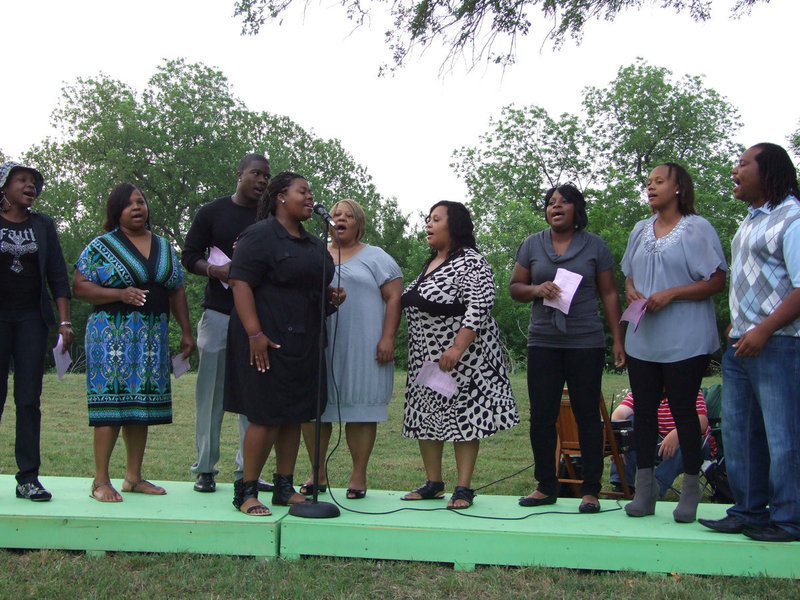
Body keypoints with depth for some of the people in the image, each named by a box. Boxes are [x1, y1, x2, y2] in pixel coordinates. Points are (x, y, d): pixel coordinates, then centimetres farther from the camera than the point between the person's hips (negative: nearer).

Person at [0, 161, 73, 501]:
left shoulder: (43, 225, 10)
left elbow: (58, 276, 9)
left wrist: (64, 322, 1)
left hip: (32, 319, 2)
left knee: (29, 399, 1)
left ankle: (28, 477, 3)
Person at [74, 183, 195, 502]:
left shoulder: (163, 247, 15)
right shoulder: (102, 246, 1)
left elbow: (177, 291, 16)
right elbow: (79, 285, -5)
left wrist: (186, 331, 11)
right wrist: (120, 294, -17)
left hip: (153, 337, 5)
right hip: (113, 333, -5)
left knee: (142, 405, 7)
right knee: (112, 402, -8)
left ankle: (134, 477, 14)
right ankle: (101, 480, -2)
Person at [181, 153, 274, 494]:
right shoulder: (212, 212, 6)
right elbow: (189, 255, 5)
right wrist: (216, 270, -15)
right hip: (218, 313, -2)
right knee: (211, 392, 1)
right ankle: (205, 468, 9)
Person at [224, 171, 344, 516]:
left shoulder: (312, 243, 19)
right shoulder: (260, 235, -7)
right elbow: (240, 283, -15)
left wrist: (332, 297, 9)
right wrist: (254, 334, -23)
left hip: (303, 342, 8)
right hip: (268, 341, -8)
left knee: (295, 416, 9)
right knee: (266, 417, -7)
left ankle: (284, 488, 19)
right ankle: (246, 491, 4)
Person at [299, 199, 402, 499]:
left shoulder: (375, 258, 7)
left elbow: (394, 298, -1)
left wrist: (387, 338, -10)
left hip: (361, 348, -3)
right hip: (318, 347, 3)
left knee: (360, 408, -1)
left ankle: (359, 476, 7)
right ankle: (318, 473, 14)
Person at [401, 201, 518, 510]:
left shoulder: (471, 262, -12)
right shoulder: (430, 263, 15)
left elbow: (478, 308, -22)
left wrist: (457, 348, -29)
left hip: (463, 355, -9)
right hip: (426, 356, 9)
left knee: (463, 415, -4)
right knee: (425, 414, 10)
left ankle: (464, 488, 2)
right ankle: (433, 483, 20)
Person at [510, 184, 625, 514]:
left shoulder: (595, 246, 5)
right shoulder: (532, 245, 10)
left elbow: (609, 294, 5)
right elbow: (514, 287, 12)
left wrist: (618, 339, -1)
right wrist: (536, 290, -10)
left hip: (586, 342, -2)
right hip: (543, 342, 2)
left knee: (587, 415, 0)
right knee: (542, 415, 3)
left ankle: (591, 491, 8)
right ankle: (546, 487, 15)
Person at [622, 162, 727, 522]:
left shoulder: (697, 228, -4)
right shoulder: (640, 231, 14)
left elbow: (717, 281, -8)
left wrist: (671, 294, -18)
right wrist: (630, 291, 0)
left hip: (685, 341, -6)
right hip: (642, 340, 6)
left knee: (683, 411, 0)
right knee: (643, 411, 6)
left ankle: (690, 492, 11)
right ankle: (644, 489, 14)